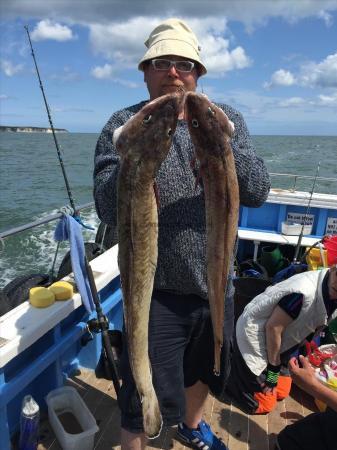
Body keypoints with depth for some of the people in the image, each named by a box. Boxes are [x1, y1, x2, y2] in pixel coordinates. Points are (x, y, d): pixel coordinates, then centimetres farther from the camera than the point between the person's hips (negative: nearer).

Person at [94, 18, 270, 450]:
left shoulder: (228, 119, 0)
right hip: (157, 291, -4)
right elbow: (109, 211, -18)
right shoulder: (124, 125, -8)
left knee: (201, 371, 29)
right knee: (143, 405, 9)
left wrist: (222, 143, -27)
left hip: (215, 284, 5)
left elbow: (257, 193, -10)